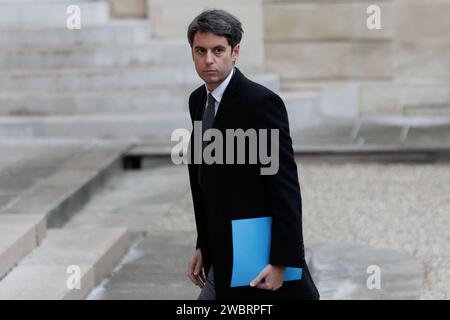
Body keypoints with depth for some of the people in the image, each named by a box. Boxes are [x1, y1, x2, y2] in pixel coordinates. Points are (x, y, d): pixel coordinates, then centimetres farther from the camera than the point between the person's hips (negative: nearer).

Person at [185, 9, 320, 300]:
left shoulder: (261, 102, -17)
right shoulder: (198, 101, 9)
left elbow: (286, 188, -19)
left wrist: (281, 261, -21)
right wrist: (203, 246, 16)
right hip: (225, 262, 8)